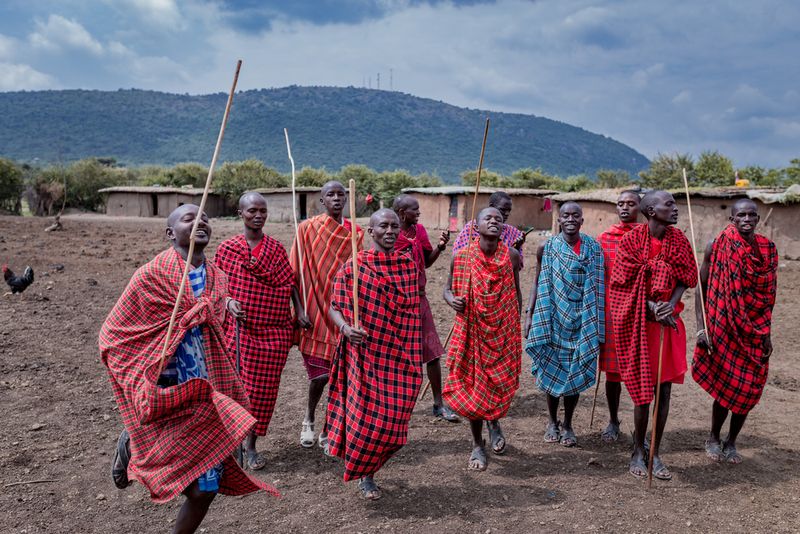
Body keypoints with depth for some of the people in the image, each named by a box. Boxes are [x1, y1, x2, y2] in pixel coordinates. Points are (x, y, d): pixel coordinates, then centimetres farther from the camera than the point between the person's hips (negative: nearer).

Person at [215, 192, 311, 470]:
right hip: (238, 329, -2)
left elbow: (290, 282, 7)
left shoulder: (277, 248, 5)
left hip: (274, 330, 2)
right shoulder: (226, 248, -1)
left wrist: (300, 311, -3)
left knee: (264, 388, 5)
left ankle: (251, 443, 20)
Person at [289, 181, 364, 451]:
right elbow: (295, 273, -3)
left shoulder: (356, 233, 8)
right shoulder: (307, 229, -2)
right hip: (317, 309, -3)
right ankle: (309, 419, 24)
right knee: (321, 373, -5)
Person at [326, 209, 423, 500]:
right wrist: (346, 327, -24)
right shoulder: (353, 266, -6)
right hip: (364, 353, -3)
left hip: (400, 356, 3)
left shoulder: (408, 265, 5)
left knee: (392, 421, 6)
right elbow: (335, 307, -3)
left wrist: (416, 353, 11)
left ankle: (367, 472, 33)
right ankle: (363, 474, 27)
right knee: (365, 417, -2)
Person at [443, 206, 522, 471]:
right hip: (473, 330, -1)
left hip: (504, 331, 1)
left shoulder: (512, 256, -2)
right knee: (472, 383, 4)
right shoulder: (461, 256, -6)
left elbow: (516, 292, 9)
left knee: (501, 382, 7)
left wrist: (517, 325, 9)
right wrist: (452, 299, -19)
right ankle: (477, 444, 23)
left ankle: (494, 423, 42)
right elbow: (448, 288, 4)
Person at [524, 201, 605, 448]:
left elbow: (598, 285, 4)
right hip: (554, 317, 0)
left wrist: (597, 321, 0)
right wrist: (529, 314, -3)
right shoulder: (548, 247, 0)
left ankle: (567, 425, 21)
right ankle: (552, 422, 25)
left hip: (582, 320, 0)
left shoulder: (593, 247, 1)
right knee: (552, 369, 6)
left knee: (575, 371, 4)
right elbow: (539, 283, 4)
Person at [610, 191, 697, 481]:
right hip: (638, 322, -4)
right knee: (643, 390, 2)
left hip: (668, 321, 4)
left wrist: (671, 305, -13)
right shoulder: (632, 240, -9)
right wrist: (652, 308, -18)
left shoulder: (678, 240, 3)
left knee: (664, 389, 5)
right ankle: (638, 452, 20)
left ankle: (655, 454, 18)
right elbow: (627, 284, -8)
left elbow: (684, 278, 4)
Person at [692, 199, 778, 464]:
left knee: (749, 388, 7)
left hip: (755, 332, 3)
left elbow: (768, 294, 8)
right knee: (726, 385, 0)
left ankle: (731, 441, 27)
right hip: (724, 327, -3)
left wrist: (767, 333, 7)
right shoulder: (717, 247, -8)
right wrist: (700, 327, -11)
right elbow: (701, 287, -5)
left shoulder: (767, 249, 2)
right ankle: (714, 439, 24)